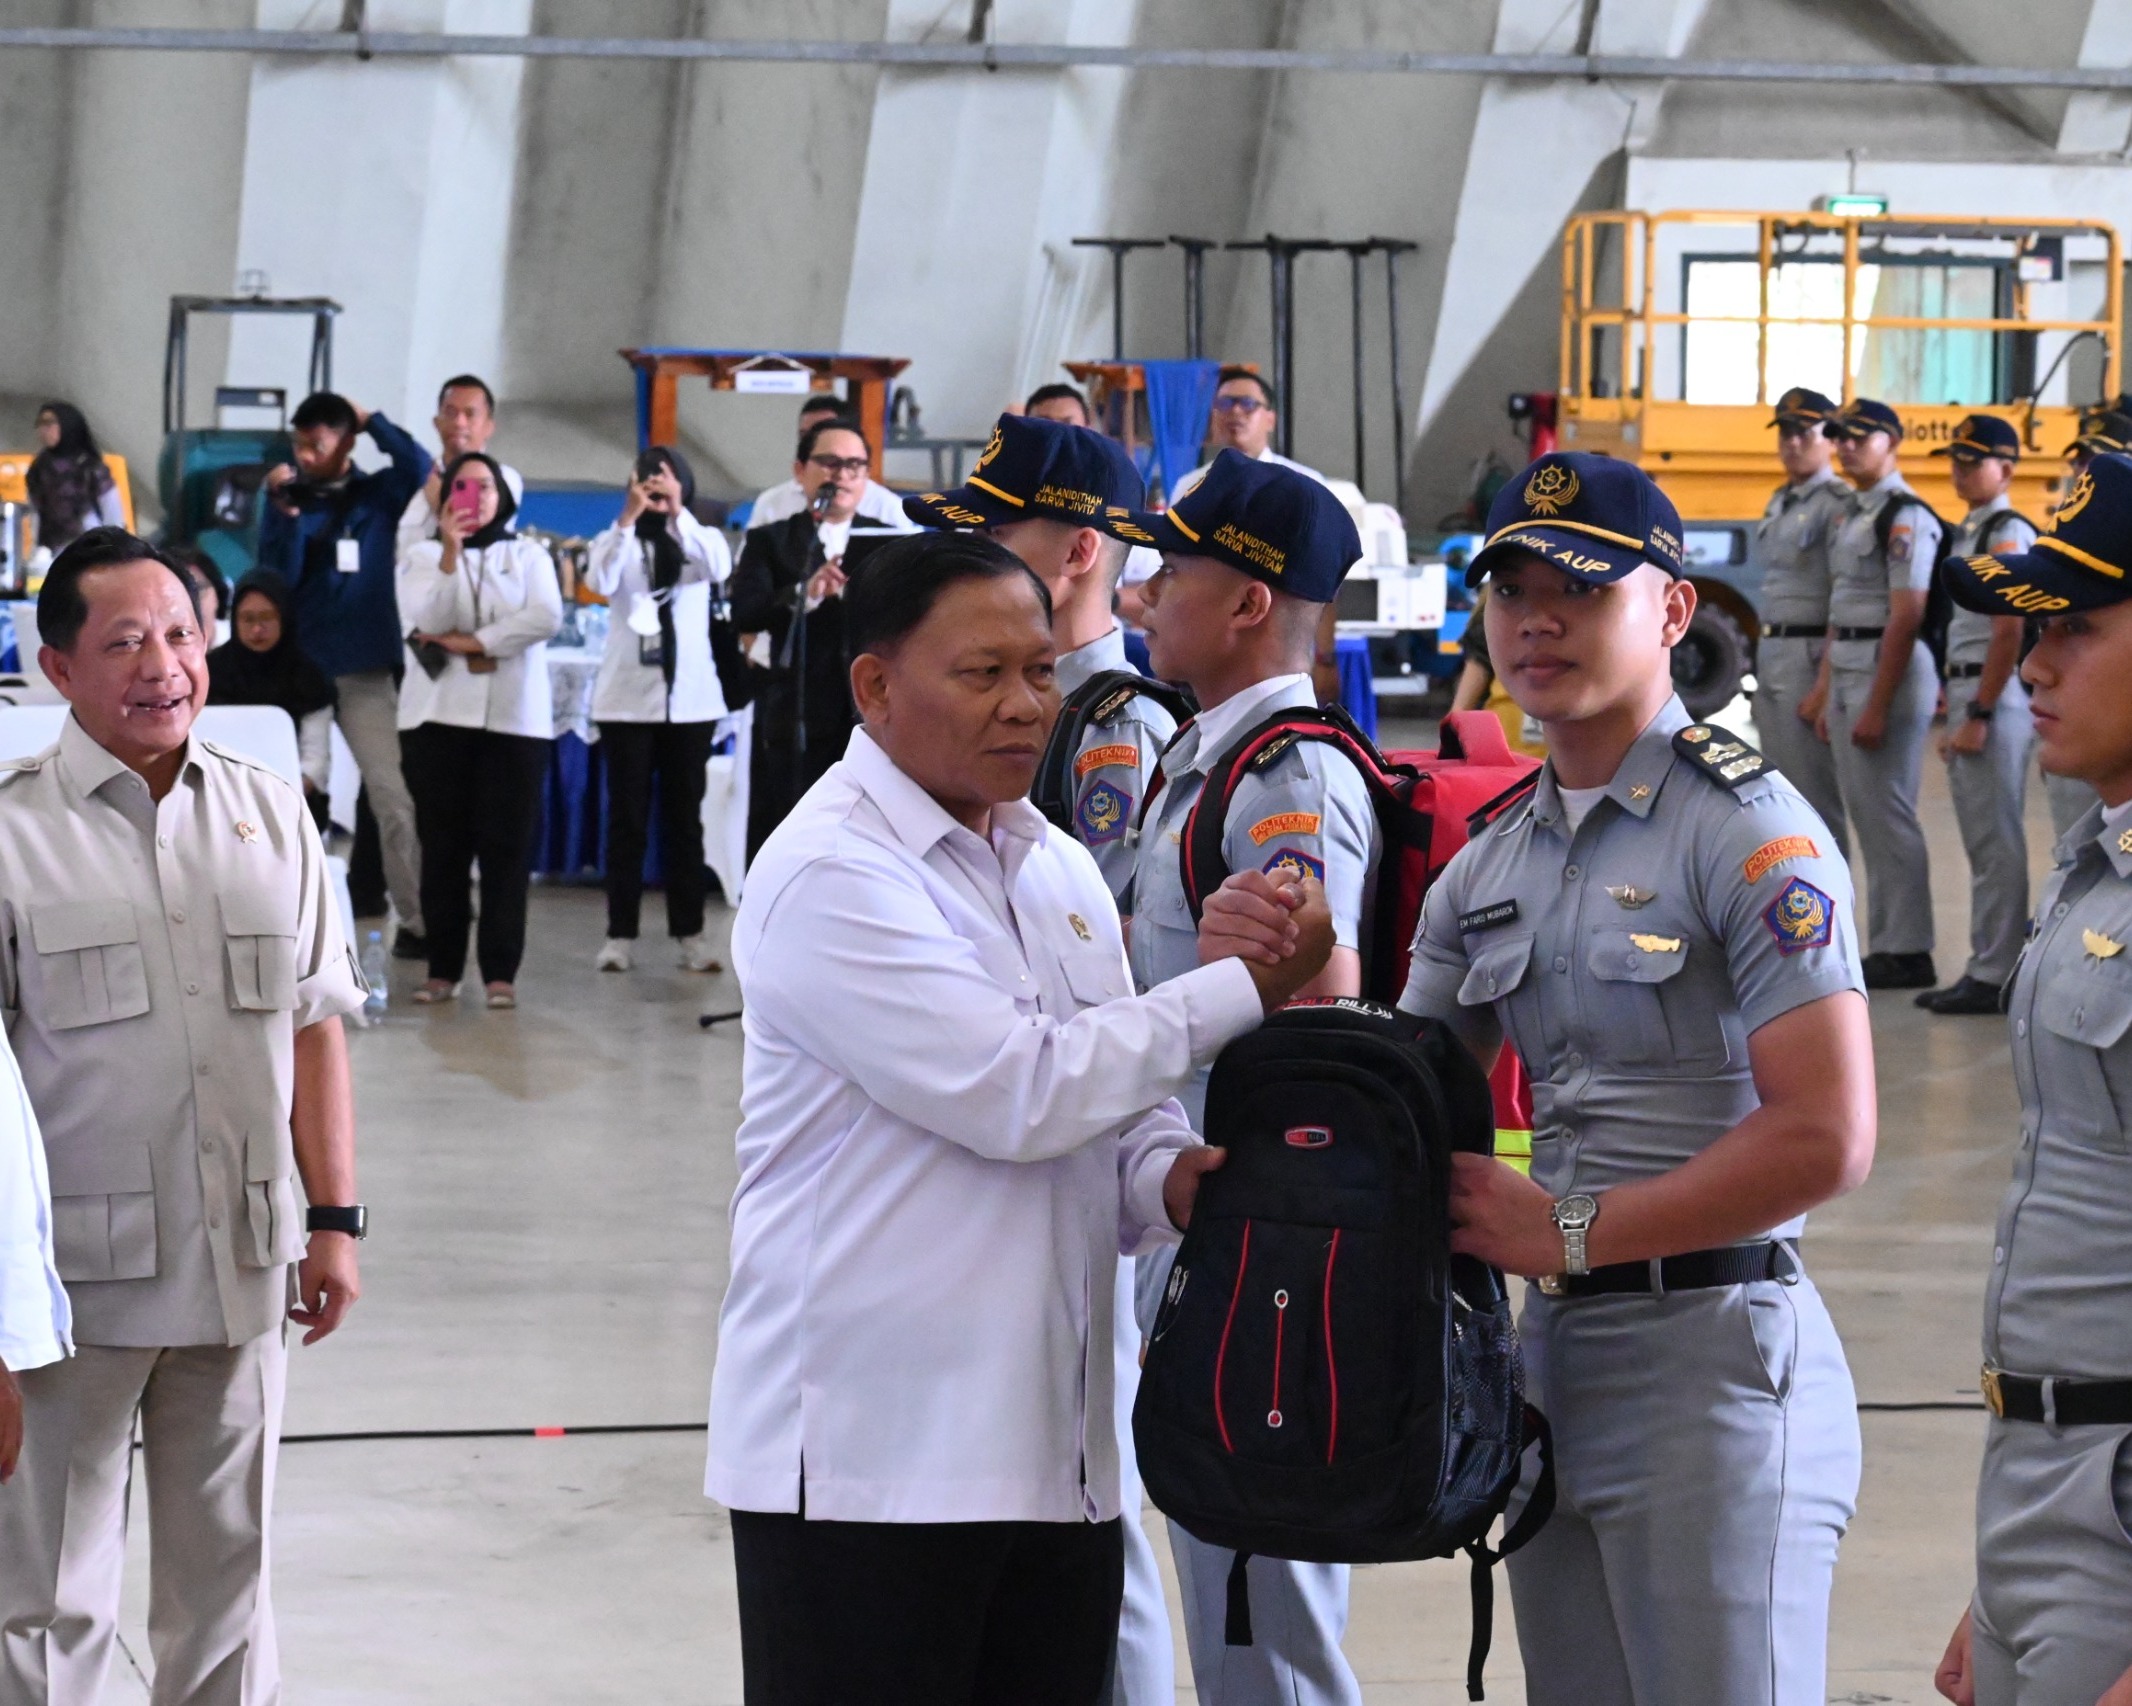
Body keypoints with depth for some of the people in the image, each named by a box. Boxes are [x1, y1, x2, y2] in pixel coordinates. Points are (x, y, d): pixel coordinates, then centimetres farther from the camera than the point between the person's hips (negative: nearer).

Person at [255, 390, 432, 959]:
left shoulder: (378, 495, 5)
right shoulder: (287, 498, 5)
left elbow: (418, 465, -15)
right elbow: (277, 576, -5)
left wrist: (371, 420, -6)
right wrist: (283, 511, -16)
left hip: (367, 671, -1)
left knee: (394, 796, -7)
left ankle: (414, 923, -5)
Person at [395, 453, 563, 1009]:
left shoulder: (529, 556, 11)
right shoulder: (422, 558, 10)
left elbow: (547, 617, -6)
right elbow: (427, 622, -7)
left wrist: (474, 642, -9)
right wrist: (450, 553, -15)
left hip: (514, 717, 0)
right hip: (439, 716, 0)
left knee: (507, 847, -5)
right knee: (444, 846, -1)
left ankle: (501, 971, -4)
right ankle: (443, 969, 3)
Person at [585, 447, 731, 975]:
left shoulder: (701, 539, 6)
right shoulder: (618, 541, 4)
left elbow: (719, 569, -17)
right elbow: (600, 582, -17)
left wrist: (677, 511, -25)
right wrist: (628, 517, -25)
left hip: (690, 699, 1)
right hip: (627, 698, -1)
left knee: (684, 817, 4)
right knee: (627, 817, 0)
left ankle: (689, 934, 7)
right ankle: (620, 934, 2)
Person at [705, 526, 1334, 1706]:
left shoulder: (1058, 869, 15)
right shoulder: (829, 877, -13)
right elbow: (1019, 1094, -19)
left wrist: (1161, 1177, -4)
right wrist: (1242, 989, -11)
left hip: (1056, 1450, 8)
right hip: (870, 1459, -8)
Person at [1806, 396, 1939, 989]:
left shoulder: (1906, 517, -13)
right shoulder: (1852, 514, 16)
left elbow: (1905, 618, -18)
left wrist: (1876, 706, -20)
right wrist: (1826, 692, 17)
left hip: (1893, 672, -10)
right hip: (1847, 671, 10)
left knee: (1888, 812, -7)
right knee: (1864, 812, 11)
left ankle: (1907, 952, -2)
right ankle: (1884, 944, 17)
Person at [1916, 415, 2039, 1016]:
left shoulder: (2008, 534, -12)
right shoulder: (1965, 533, 16)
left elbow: (2008, 634, -18)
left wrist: (1979, 716, -19)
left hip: (1997, 696, -10)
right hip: (1963, 691, 10)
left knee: (1997, 842, -6)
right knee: (1981, 841, 13)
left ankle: (1995, 977, -4)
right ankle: (1985, 966, 18)